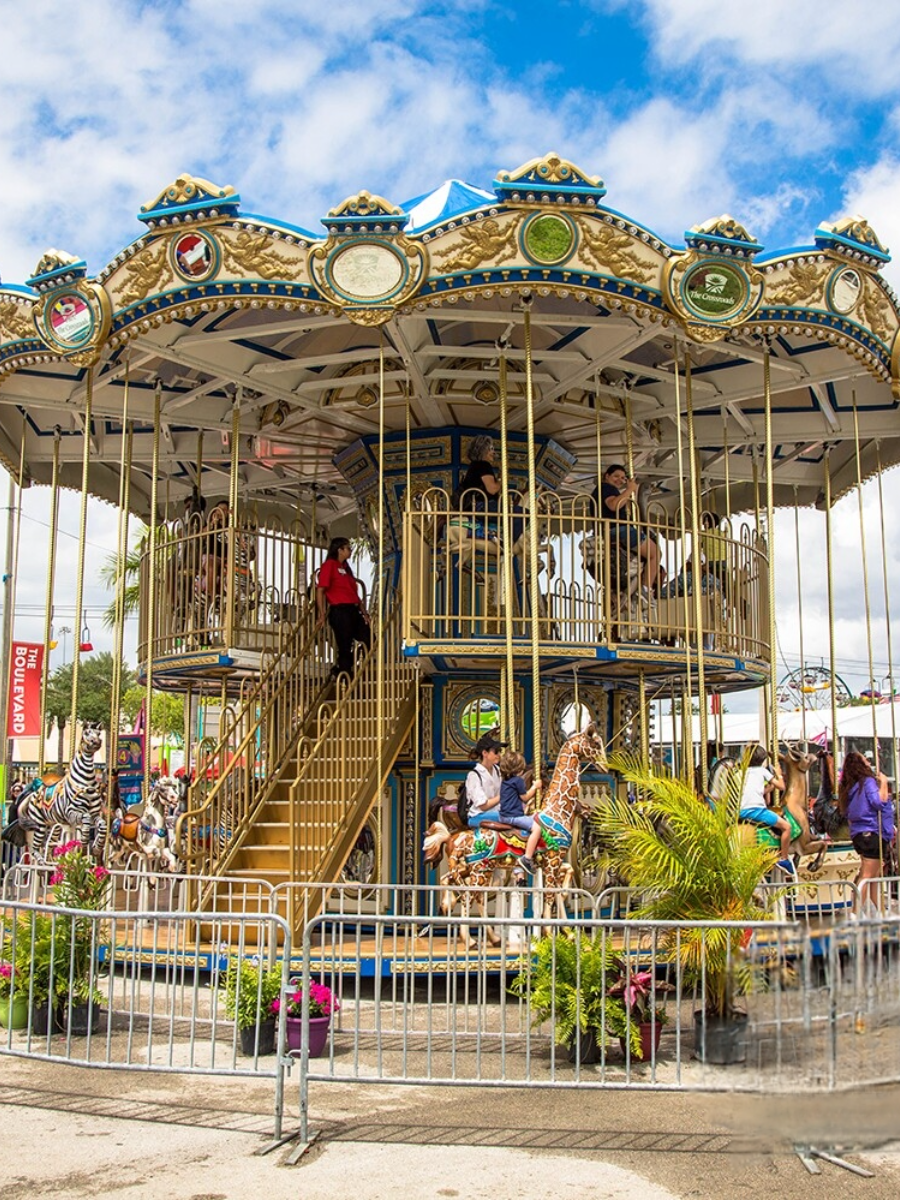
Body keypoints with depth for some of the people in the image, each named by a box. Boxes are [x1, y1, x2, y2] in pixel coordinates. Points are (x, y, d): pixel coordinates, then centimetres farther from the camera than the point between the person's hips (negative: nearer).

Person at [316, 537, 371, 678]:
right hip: (339, 611, -9)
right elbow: (320, 590, -11)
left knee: (369, 640, 6)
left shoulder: (346, 567, 22)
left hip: (353, 611, 9)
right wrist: (322, 615, -17)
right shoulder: (329, 565, -4)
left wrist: (363, 612, 12)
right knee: (344, 647, -5)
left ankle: (340, 669, 15)